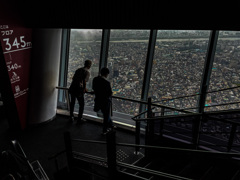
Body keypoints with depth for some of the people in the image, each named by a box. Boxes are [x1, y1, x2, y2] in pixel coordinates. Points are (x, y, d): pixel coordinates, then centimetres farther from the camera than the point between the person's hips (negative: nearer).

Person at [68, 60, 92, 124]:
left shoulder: (78, 70, 17)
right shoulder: (87, 72, -4)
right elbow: (84, 81, -15)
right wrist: (85, 88, -2)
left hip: (72, 88, 7)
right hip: (79, 89, -7)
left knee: (72, 102, 21)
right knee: (81, 104, 7)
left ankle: (71, 117, 31)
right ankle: (79, 119, 10)